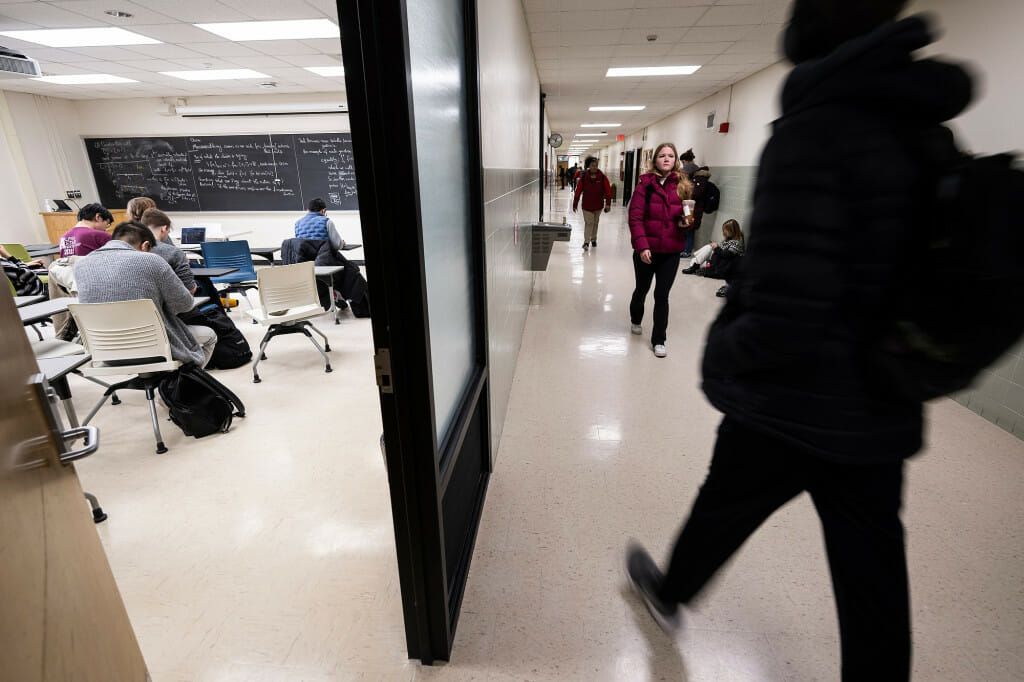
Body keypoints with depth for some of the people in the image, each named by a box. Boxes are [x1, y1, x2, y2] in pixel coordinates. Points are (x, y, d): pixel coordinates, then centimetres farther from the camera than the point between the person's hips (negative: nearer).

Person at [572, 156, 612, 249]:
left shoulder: (602, 177, -5)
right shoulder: (584, 177, -8)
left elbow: (608, 191, -5)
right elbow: (578, 191, -4)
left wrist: (608, 203, -13)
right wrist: (575, 204, -3)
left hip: (598, 205, 2)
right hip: (587, 205, -2)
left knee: (595, 223, 15)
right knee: (588, 222, -8)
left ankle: (593, 239, 31)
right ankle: (586, 241, -8)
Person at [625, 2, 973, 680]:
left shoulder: (813, 132, -19)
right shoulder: (930, 136, 4)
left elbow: (783, 322, -28)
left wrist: (719, 354, -10)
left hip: (789, 411, -6)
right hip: (883, 416, 6)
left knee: (721, 511, 20)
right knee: (875, 583, 17)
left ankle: (668, 594, 51)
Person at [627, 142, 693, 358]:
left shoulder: (683, 186, 4)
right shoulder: (645, 185, -7)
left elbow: (688, 215, 16)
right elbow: (635, 218, -12)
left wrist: (686, 222, -8)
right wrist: (642, 246, -21)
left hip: (671, 251, 2)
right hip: (647, 250, -1)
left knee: (662, 295, 2)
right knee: (642, 289, 17)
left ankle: (658, 340, 12)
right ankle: (635, 321, 46)